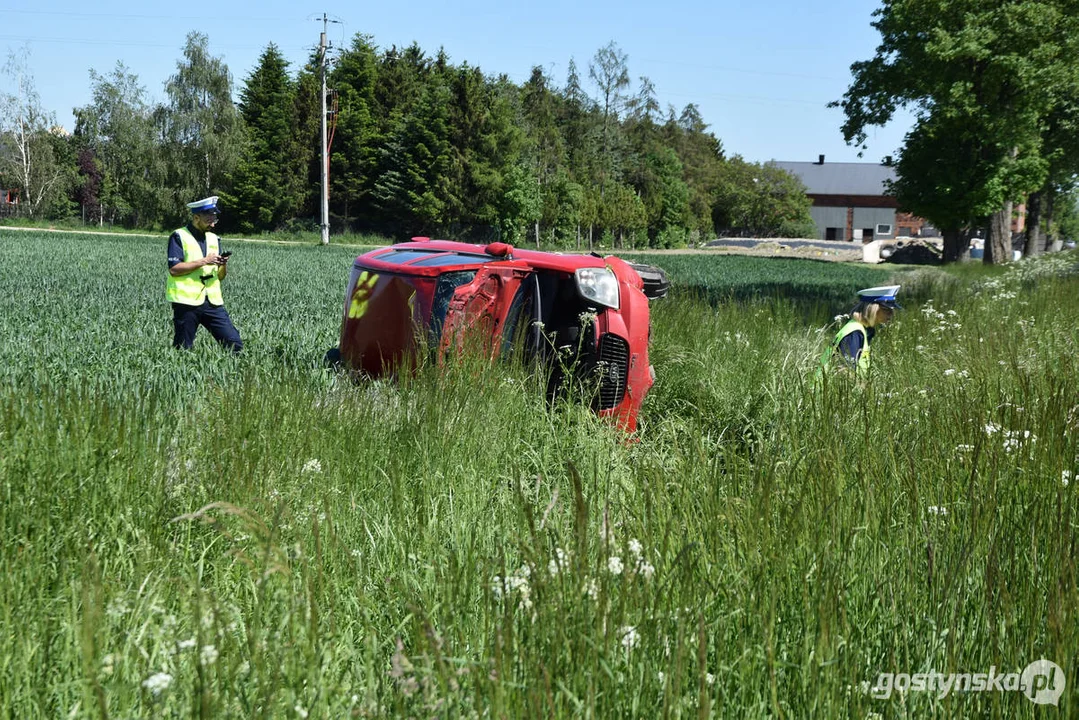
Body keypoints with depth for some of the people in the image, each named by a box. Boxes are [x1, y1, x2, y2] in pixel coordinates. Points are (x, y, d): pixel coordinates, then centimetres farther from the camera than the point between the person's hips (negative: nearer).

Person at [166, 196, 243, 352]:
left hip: (213, 302, 5)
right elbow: (174, 269, -14)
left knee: (235, 344, -5)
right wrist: (204, 261, -15)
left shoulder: (214, 239, 17)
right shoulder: (179, 237, -2)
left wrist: (224, 265, -5)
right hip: (187, 302, -5)